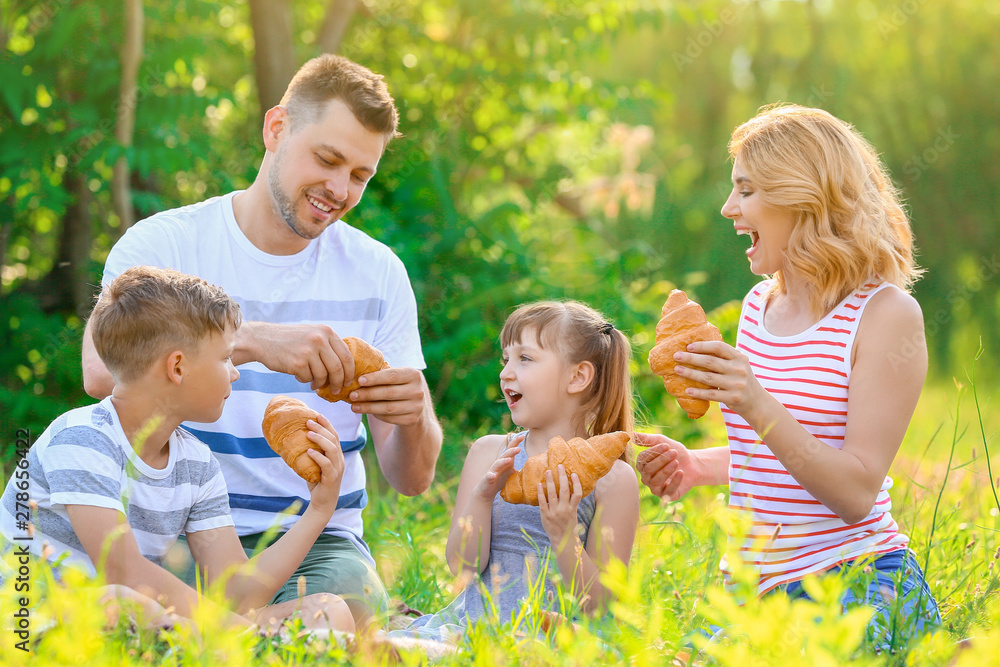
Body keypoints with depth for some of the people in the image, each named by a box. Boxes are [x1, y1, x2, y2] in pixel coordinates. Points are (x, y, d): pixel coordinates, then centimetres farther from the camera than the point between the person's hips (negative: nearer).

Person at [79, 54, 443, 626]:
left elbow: (412, 479, 5)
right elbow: (102, 370, -24)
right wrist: (252, 340, -36)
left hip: (318, 538, 2)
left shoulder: (378, 273, 8)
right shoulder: (163, 245, -1)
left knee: (352, 611, -30)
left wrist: (415, 420, -19)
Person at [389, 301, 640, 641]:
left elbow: (600, 605, -4)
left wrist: (564, 535, -20)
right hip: (471, 623, 3)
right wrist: (481, 496, -15)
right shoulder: (488, 452, 10)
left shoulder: (612, 477, -1)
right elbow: (462, 563, 2)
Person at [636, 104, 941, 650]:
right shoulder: (759, 304, 11)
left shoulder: (886, 314, -11)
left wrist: (758, 408, -27)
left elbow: (857, 492, -17)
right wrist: (696, 465, 8)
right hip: (758, 587, 6)